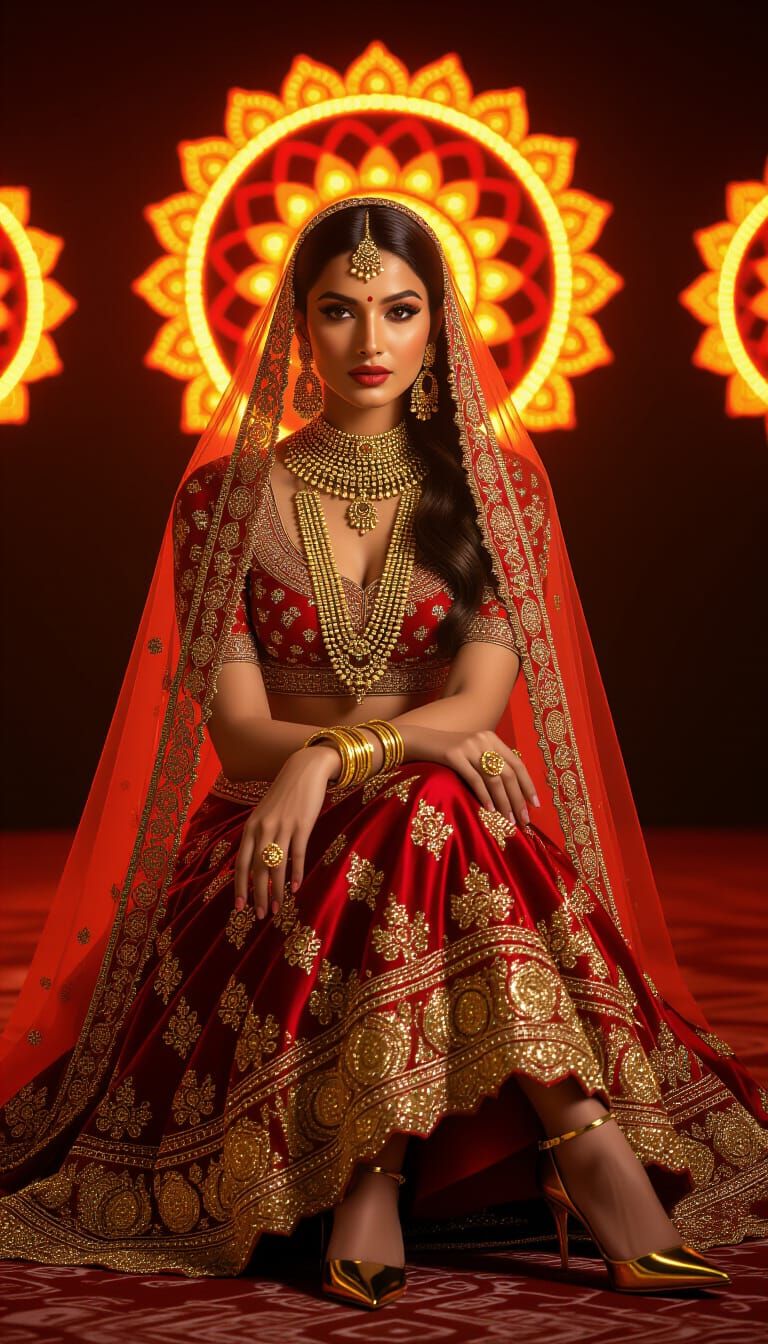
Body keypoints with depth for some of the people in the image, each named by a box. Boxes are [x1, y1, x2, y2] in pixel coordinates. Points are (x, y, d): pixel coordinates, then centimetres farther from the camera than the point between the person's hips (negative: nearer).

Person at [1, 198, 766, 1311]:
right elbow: (237, 728, -5)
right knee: (431, 813, -34)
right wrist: (419, 745, -20)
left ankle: (379, 1176, -37)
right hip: (274, 842, -1)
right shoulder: (226, 495, 4)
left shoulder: (499, 482, 5)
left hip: (443, 827, 1)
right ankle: (577, 1134, -33)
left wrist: (330, 756, -25)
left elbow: (481, 706, -7)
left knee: (426, 813, -36)